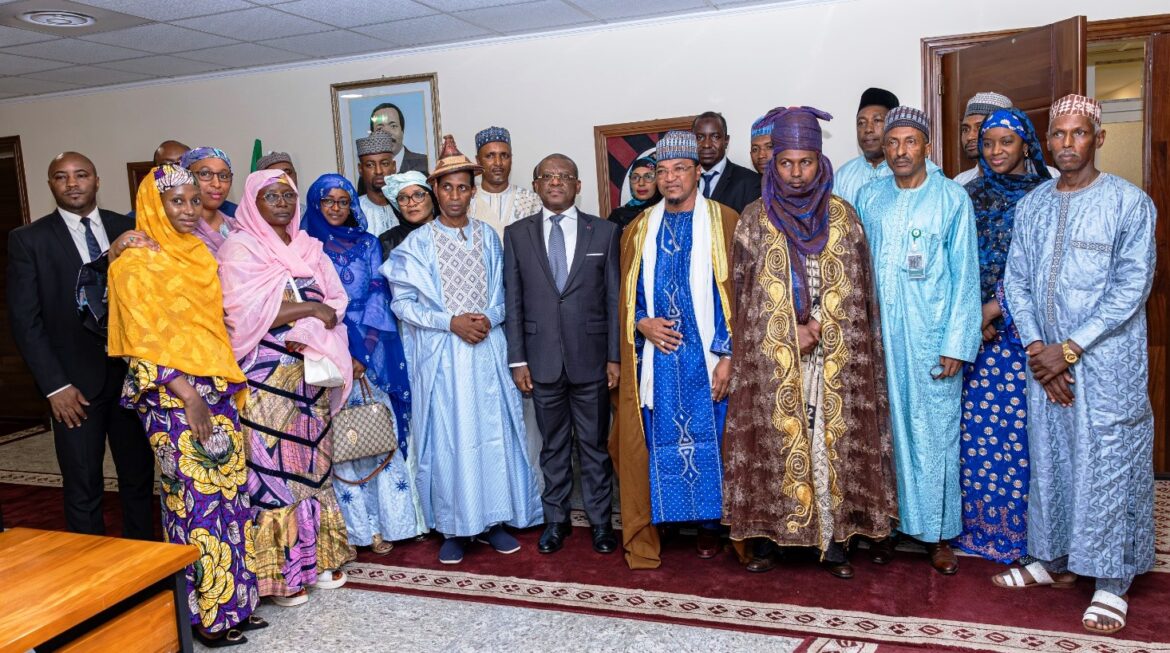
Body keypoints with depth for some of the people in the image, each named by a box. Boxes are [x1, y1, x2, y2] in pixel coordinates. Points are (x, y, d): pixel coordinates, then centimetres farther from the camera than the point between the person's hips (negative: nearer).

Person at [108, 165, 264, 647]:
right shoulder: (137, 263, -7)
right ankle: (205, 613, 11)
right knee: (195, 497, -2)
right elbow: (144, 339, -11)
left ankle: (233, 601, 20)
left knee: (229, 491, 8)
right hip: (173, 395, -6)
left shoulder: (199, 254, 13)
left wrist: (229, 385, 10)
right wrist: (188, 394, -17)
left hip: (218, 389, 7)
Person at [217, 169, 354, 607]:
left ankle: (317, 556, 23)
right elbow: (245, 313, -16)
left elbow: (335, 301, 6)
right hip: (265, 376, -5)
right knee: (272, 467, -2)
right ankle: (278, 571, 9)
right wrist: (308, 309, -13)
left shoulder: (308, 248, 13)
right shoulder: (239, 250, -4)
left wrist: (307, 330, -13)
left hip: (309, 371, 6)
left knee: (312, 462, 11)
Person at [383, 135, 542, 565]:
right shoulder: (418, 243, 1)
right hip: (439, 353, -2)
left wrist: (488, 318, -10)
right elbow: (403, 302, -3)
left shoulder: (488, 237, 9)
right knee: (447, 436, 1)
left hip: (486, 350, 2)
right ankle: (454, 527, 13)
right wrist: (452, 322, -14)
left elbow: (502, 293, 11)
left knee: (493, 431, 4)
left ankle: (493, 519, 18)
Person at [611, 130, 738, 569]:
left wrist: (727, 355, -10)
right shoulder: (639, 229, 9)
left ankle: (709, 523, 22)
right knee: (659, 438, 4)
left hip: (706, 357, -2)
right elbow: (626, 296, 13)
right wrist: (642, 323, -7)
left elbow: (736, 295, -4)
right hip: (655, 357, 2)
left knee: (707, 436, 6)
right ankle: (661, 517, 17)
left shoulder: (724, 223, -1)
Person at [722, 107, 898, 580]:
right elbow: (742, 288, 1)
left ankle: (834, 540, 14)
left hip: (835, 357, 1)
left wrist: (819, 326, -7)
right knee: (774, 440, 1)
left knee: (834, 440, 3)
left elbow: (858, 289, 6)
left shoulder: (843, 216, 6)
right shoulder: (754, 219, 4)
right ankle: (766, 536, 13)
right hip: (770, 357, -1)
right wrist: (791, 332, -8)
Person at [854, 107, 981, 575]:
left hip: (931, 337, -2)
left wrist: (957, 344, -7)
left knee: (933, 434, 4)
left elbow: (964, 273, -2)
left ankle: (936, 532, 18)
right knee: (884, 431, 8)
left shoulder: (952, 197, -1)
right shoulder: (868, 197, 7)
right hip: (878, 335, 3)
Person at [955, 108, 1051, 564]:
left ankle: (1016, 523, 13)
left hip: (1020, 326, -3)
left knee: (1018, 421, 0)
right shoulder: (972, 194, 10)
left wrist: (994, 310, -14)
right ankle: (979, 519, 17)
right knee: (977, 421, 5)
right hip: (974, 325, 3)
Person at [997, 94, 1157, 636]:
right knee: (1048, 460, 13)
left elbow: (1131, 287, -12)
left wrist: (1069, 349, -15)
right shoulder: (1031, 206, 8)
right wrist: (1035, 347, -6)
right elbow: (1016, 281, 7)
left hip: (1106, 362, -5)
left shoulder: (1130, 204, -7)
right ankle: (1054, 560, 29)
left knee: (1108, 465, 2)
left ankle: (1111, 581, 16)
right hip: (1044, 362, 5)